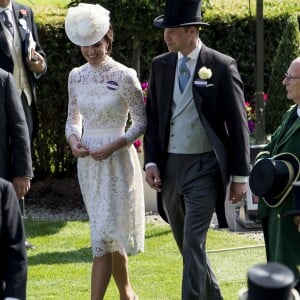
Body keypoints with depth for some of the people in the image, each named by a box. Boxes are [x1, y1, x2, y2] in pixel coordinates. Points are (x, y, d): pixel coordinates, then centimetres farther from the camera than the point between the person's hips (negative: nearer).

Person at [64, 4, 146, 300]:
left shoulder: (124, 76, -11)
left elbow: (141, 122, -7)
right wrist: (74, 141, -9)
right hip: (87, 161, 5)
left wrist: (112, 147, -17)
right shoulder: (76, 76, 4)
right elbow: (74, 118, 12)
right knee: (111, 233, 14)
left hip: (116, 160, -5)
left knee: (104, 234, -10)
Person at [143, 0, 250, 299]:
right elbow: (152, 117, 12)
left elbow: (237, 123, -5)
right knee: (185, 243, 14)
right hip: (169, 166, 5)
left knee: (193, 243, -12)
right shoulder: (160, 65, 6)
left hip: (204, 166, -5)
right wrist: (151, 162, 0)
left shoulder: (222, 66, -7)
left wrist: (240, 175, -6)